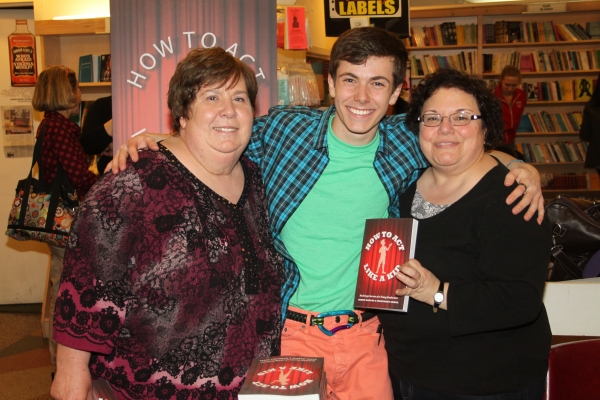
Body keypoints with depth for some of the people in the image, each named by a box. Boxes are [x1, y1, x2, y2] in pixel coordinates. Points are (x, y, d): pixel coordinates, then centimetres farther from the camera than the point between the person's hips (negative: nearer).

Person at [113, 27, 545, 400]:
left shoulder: (405, 143, -2)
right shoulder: (282, 127, -7)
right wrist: (150, 142, -8)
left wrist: (520, 166, -2)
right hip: (289, 330, -1)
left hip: (366, 336, 2)